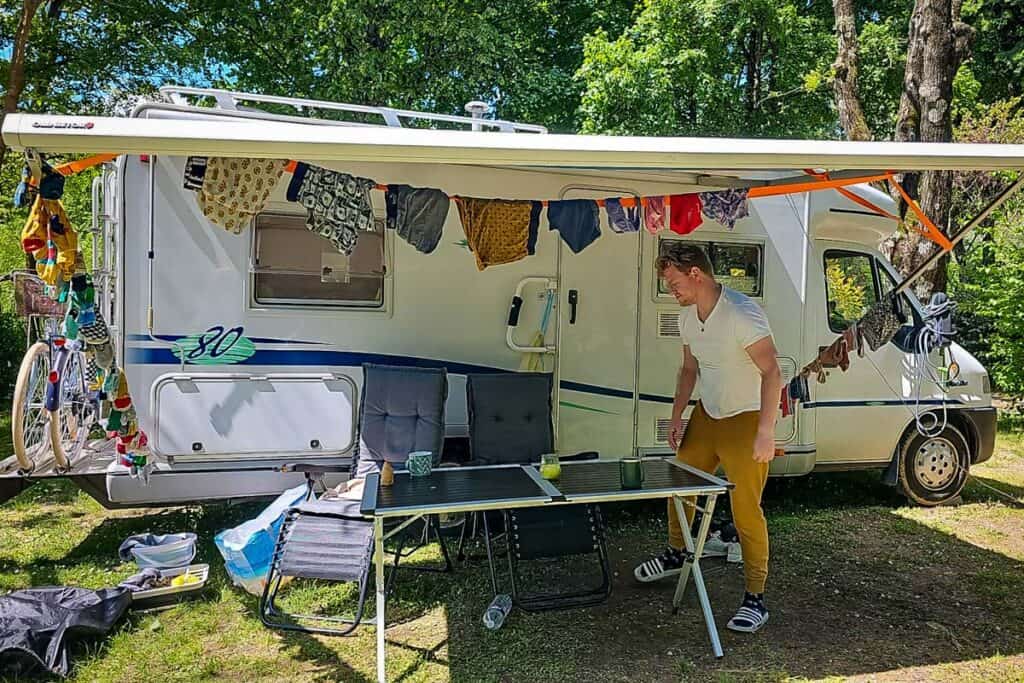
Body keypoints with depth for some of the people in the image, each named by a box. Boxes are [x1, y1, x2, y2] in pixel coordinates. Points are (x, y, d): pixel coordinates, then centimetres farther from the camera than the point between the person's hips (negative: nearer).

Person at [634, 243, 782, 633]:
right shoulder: (687, 316, 2)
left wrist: (765, 432, -30)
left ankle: (756, 599, 4)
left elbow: (772, 373, -25)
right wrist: (677, 417, 12)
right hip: (707, 415, 8)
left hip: (745, 421, -8)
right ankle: (676, 555, 40)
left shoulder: (743, 313, -24)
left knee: (746, 509, -8)